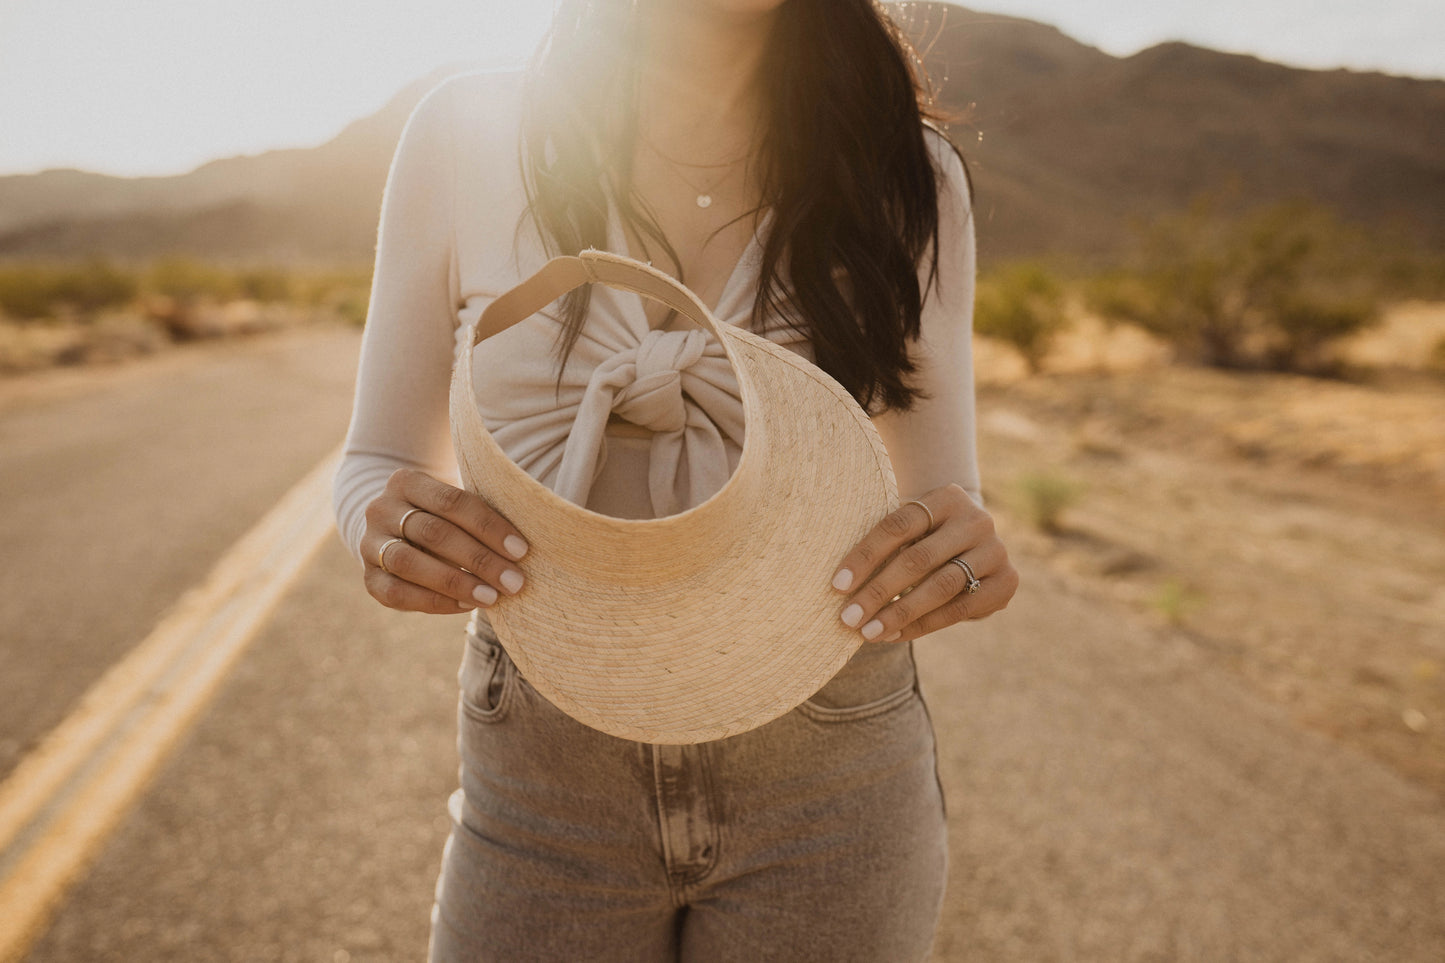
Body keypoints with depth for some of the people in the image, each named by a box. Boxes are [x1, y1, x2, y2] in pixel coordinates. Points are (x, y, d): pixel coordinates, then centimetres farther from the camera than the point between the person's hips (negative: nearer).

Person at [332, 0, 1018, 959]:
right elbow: (377, 465, 2)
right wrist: (391, 528, -21)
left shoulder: (908, 173, -3)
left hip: (830, 782, 1)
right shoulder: (466, 137, -5)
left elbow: (943, 506, 3)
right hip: (544, 781, 0)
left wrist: (964, 555, -21)